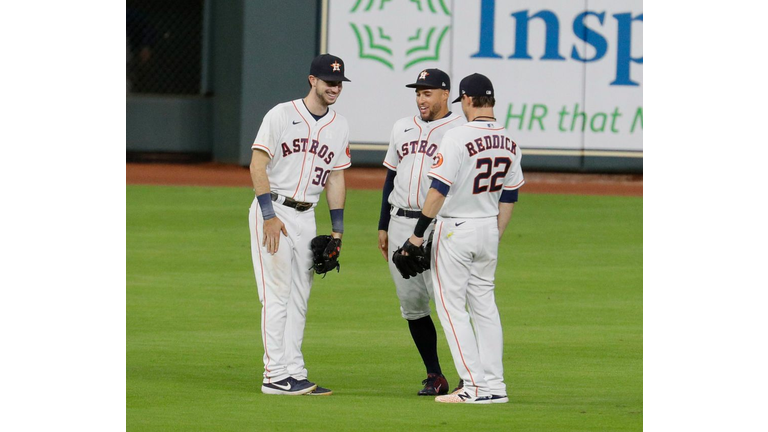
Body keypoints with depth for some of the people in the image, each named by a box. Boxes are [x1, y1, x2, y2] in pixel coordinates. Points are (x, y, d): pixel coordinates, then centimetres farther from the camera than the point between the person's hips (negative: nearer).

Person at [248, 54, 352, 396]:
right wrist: (269, 215, -19)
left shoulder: (339, 127, 9)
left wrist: (337, 227, 8)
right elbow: (257, 165, -11)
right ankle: (276, 376, -8)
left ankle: (294, 374, 12)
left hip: (306, 216, 6)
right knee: (277, 294, -9)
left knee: (299, 298, 8)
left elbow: (336, 176, 14)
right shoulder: (282, 115, -8)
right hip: (272, 211, -6)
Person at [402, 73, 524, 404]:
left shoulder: (459, 137, -18)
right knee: (484, 305, 14)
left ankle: (475, 385, -6)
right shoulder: (509, 143, 3)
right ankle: (495, 385, 12)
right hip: (488, 228, 7)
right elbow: (509, 198, 10)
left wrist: (418, 233, -13)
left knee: (451, 306, 0)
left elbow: (439, 189, -20)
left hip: (455, 229, -7)